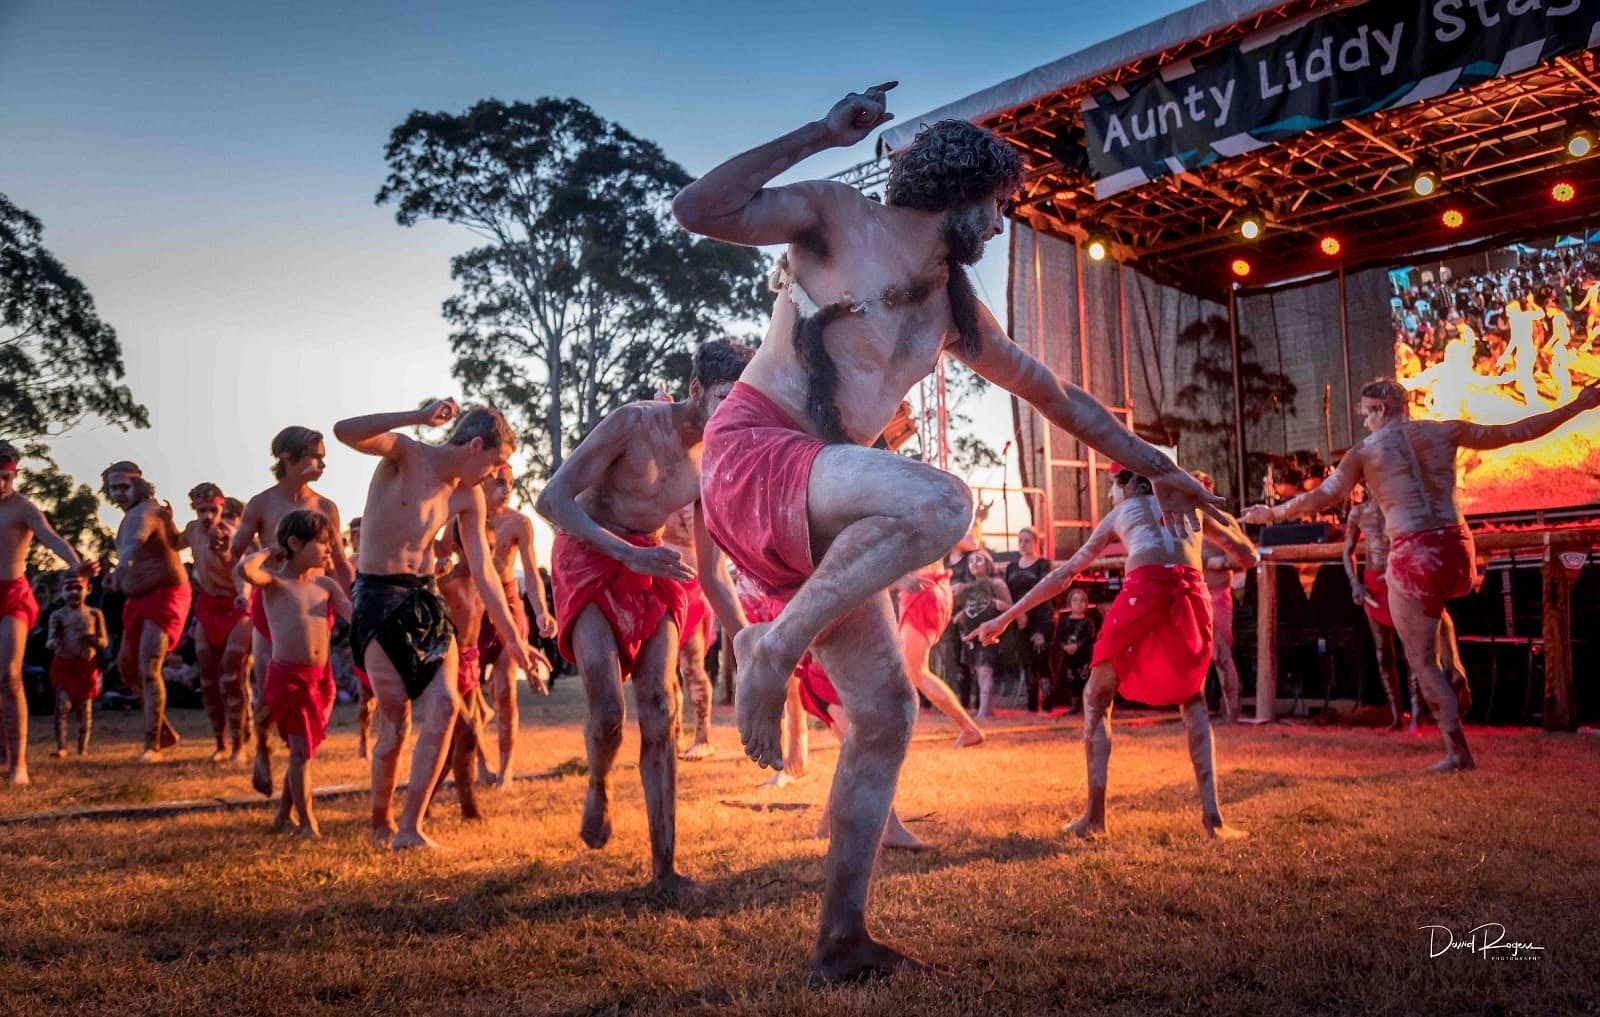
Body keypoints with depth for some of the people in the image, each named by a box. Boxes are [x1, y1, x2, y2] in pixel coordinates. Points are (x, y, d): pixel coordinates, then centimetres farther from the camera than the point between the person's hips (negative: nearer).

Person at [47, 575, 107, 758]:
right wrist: (53, 642, -28)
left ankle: (83, 748, 11)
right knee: (63, 705, -9)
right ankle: (61, 747, -6)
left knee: (85, 708, 4)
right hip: (64, 665, -1)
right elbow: (50, 640, -3)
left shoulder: (94, 614, 6)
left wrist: (94, 640, -18)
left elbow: (104, 641, 5)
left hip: (87, 665, 1)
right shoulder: (58, 615, 3)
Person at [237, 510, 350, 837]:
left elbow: (354, 614, 3)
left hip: (320, 677, 6)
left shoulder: (326, 584, 10)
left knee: (303, 752, 15)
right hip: (288, 677, -6)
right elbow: (244, 569, -25)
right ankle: (308, 822, 8)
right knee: (301, 752, -3)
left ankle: (283, 815, 32)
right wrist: (268, 552, -9)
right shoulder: (274, 582, -5)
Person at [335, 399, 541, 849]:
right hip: (379, 597, -5)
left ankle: (409, 828, -2)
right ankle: (380, 822, 22)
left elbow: (483, 571, 7)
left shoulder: (468, 497, 7)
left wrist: (513, 638, 5)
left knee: (445, 705, -11)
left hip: (426, 598, 6)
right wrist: (420, 417, -35)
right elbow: (344, 431, -28)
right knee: (396, 723, -3)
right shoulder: (404, 453, -9)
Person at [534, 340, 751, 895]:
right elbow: (551, 499, -22)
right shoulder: (634, 422, -19)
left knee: (661, 714, -5)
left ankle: (664, 867, 2)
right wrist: (627, 553, -33)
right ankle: (598, 786, 19)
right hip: (588, 558, -4)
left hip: (653, 568, 4)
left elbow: (713, 574, 4)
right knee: (607, 711, -18)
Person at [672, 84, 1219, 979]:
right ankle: (772, 651, -17)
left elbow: (1053, 391, 28)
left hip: (818, 509, 7)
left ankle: (843, 938, 13)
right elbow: (698, 210, -12)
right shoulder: (838, 216, 1)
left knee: (887, 714, 3)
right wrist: (820, 135, -9)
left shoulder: (955, 308, 19)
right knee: (941, 502, -34)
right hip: (753, 454, -7)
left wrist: (1155, 466, 33)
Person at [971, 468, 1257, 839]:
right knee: (1193, 702, 24)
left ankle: (1095, 815, 10)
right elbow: (1247, 557, 35)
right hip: (1192, 594, 2)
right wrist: (1223, 519, 50)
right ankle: (1212, 816, 12)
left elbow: (1063, 575, 28)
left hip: (1143, 591, -2)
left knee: (1097, 698, 17)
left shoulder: (1119, 513, 28)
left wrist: (1006, 618, 32)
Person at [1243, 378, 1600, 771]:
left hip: (1413, 557, -5)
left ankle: (1457, 752, 9)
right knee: (1434, 609, 40)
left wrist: (1271, 513, 6)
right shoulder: (1444, 431, 8)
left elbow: (1320, 497, -6)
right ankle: (1456, 675, 26)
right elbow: (1517, 432, 13)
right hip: (1457, 550, 5)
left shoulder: (1364, 451, -1)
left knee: (1421, 661, 7)